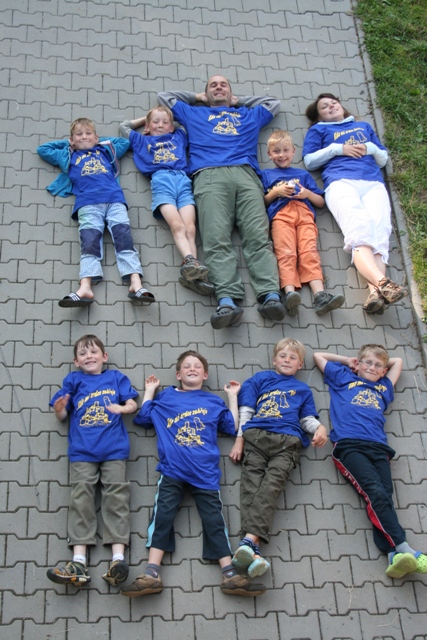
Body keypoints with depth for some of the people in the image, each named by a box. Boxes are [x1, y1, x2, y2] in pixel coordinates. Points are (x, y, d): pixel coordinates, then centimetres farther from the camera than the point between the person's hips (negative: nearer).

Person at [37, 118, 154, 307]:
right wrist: (67, 143, 39)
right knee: (89, 241, -21)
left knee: (123, 236, -20)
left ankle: (136, 284, -35)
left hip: (115, 199, 1)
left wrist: (102, 142, 39)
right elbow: (43, 149, 40)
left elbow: (125, 142, 46)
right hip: (88, 204, -1)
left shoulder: (105, 151, 34)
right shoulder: (69, 156, 32)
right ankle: (85, 287, -39)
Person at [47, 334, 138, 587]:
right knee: (81, 498, -11)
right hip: (82, 450, 1)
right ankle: (79, 562, -18)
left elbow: (133, 404, 11)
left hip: (114, 448, 0)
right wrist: (59, 410, -8)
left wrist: (122, 408, -12)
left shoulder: (116, 377, 19)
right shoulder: (73, 380, 19)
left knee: (116, 497, -10)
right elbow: (63, 415, 16)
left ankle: (119, 558, -18)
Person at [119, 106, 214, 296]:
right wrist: (145, 119, 52)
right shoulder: (142, 141, 35)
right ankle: (191, 262, -51)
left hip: (183, 180, 2)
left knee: (190, 229, -23)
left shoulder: (179, 137, 37)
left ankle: (192, 273, -41)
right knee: (177, 226, -28)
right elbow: (124, 126, 48)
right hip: (161, 180, -2)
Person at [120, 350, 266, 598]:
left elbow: (233, 426, 16)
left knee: (214, 518, -9)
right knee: (162, 514, -16)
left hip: (206, 472, 0)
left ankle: (230, 574, -16)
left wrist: (233, 396, 20)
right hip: (172, 469, 0)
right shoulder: (166, 397, 22)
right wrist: (150, 390, 24)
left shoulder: (214, 401, 22)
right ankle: (152, 573, -24)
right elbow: (144, 417, 18)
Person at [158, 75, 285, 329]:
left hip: (246, 174, 1)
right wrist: (197, 97, 48)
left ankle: (271, 296, -39)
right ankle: (227, 300, -42)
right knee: (216, 240, -25)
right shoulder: (194, 114, 37)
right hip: (209, 175, -1)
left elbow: (273, 103, 52)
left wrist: (238, 100, 47)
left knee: (258, 236, -22)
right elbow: (165, 96, 46)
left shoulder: (249, 115, 39)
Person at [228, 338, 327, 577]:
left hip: (288, 441, 0)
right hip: (256, 435, 0)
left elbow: (307, 418, 24)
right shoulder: (261, 378, 28)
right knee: (252, 482, -22)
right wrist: (239, 440, 9)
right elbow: (246, 411, 21)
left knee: (272, 483, -25)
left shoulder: (303, 389, 32)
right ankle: (253, 548, -40)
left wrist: (320, 427, 1)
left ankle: (249, 540, -44)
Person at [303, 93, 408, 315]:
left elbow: (383, 159, 32)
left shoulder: (364, 126, 36)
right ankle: (382, 282, -53)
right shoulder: (319, 130, 29)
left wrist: (371, 148, 10)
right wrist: (338, 149, 5)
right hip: (341, 182, -2)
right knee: (359, 231, -31)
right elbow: (309, 161, 16)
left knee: (379, 231, -28)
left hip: (373, 183, 2)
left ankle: (375, 291, -50)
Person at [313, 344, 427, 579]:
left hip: (379, 447, 3)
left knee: (383, 494, -22)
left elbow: (398, 361, 53)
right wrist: (349, 361, 41)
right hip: (349, 445, -3)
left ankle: (393, 554, -41)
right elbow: (318, 355, 39)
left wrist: (385, 363, 47)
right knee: (375, 491, -26)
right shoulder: (343, 377, 29)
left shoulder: (384, 387, 37)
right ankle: (403, 548, -41)